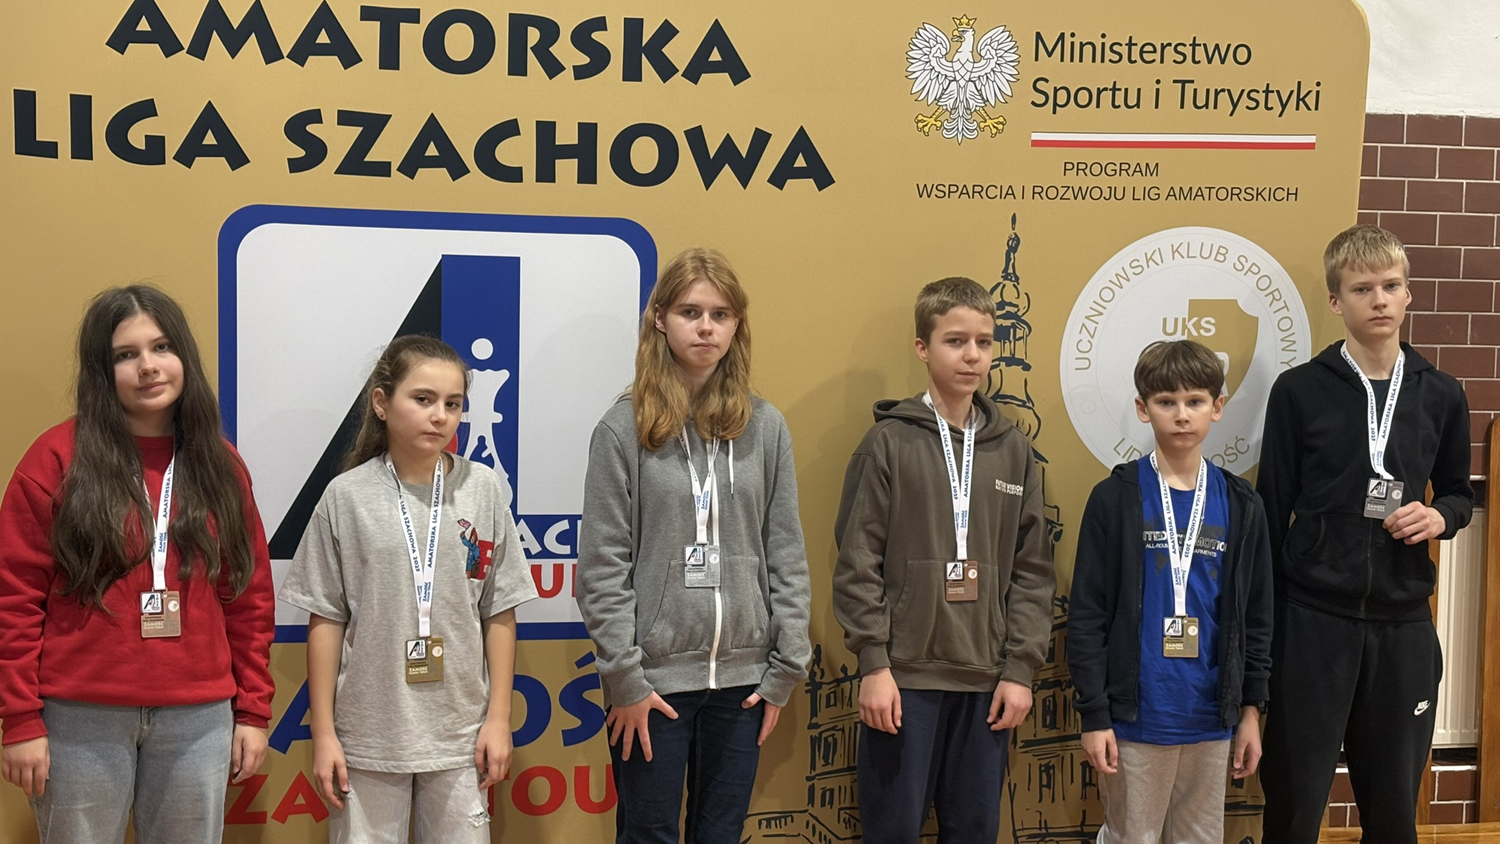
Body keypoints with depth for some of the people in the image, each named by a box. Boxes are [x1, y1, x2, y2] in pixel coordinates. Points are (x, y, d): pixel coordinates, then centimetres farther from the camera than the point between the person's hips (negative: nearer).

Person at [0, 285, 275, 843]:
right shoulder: (58, 457, -3)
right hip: (80, 720, -3)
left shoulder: (220, 464, 7)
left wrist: (253, 710, 6)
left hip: (198, 720, 3)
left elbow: (251, 596, 9)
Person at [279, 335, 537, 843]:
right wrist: (323, 734, -2)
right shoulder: (347, 497, -4)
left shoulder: (481, 491, -1)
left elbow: (500, 615, 3)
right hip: (368, 737, -1)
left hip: (460, 736, 1)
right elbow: (325, 621, -1)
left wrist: (499, 718, 1)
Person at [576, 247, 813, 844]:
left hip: (741, 678, 3)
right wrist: (624, 677, -10)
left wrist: (787, 668, 1)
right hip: (654, 679, -3)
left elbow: (786, 555, 5)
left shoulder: (764, 427, 4)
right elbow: (602, 565, -7)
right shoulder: (625, 427, -5)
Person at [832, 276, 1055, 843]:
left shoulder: (1014, 450, 8)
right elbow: (858, 562, -6)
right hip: (903, 675, -3)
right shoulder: (889, 443, -2)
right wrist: (873, 662, -11)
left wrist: (1021, 668, 0)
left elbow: (1032, 570, 7)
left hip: (987, 682, 3)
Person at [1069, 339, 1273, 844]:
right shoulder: (1116, 498, -5)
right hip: (1134, 717, -3)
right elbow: (1086, 615, -5)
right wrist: (1093, 715, -8)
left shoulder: (1240, 506, 5)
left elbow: (1255, 616, 10)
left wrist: (1251, 709, 8)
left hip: (1211, 719, 3)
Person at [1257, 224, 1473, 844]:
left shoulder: (1441, 396, 6)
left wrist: (1439, 517, -5)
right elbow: (1271, 512, 0)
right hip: (1313, 618, -2)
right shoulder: (1299, 390, -3)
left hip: (1403, 623, 3)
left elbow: (1457, 492, 19)